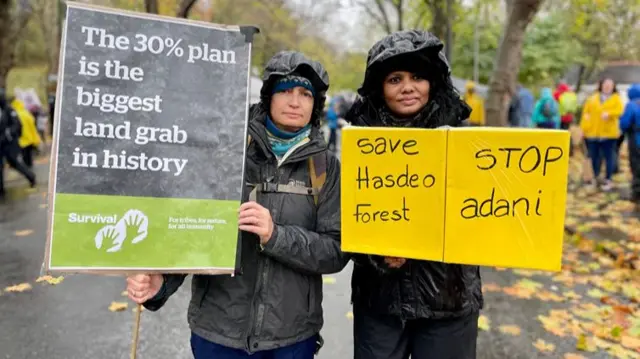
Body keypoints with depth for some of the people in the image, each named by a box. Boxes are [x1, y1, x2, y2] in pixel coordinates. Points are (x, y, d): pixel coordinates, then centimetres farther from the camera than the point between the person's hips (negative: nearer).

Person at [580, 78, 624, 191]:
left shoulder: (616, 99, 6)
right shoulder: (593, 98, 12)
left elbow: (619, 110, -10)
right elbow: (586, 113, 8)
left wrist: (609, 114, -30)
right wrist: (583, 128, 0)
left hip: (609, 133, -2)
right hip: (592, 132, 3)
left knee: (608, 157, 0)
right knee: (594, 156, 10)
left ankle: (608, 180, 7)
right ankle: (595, 177, 27)